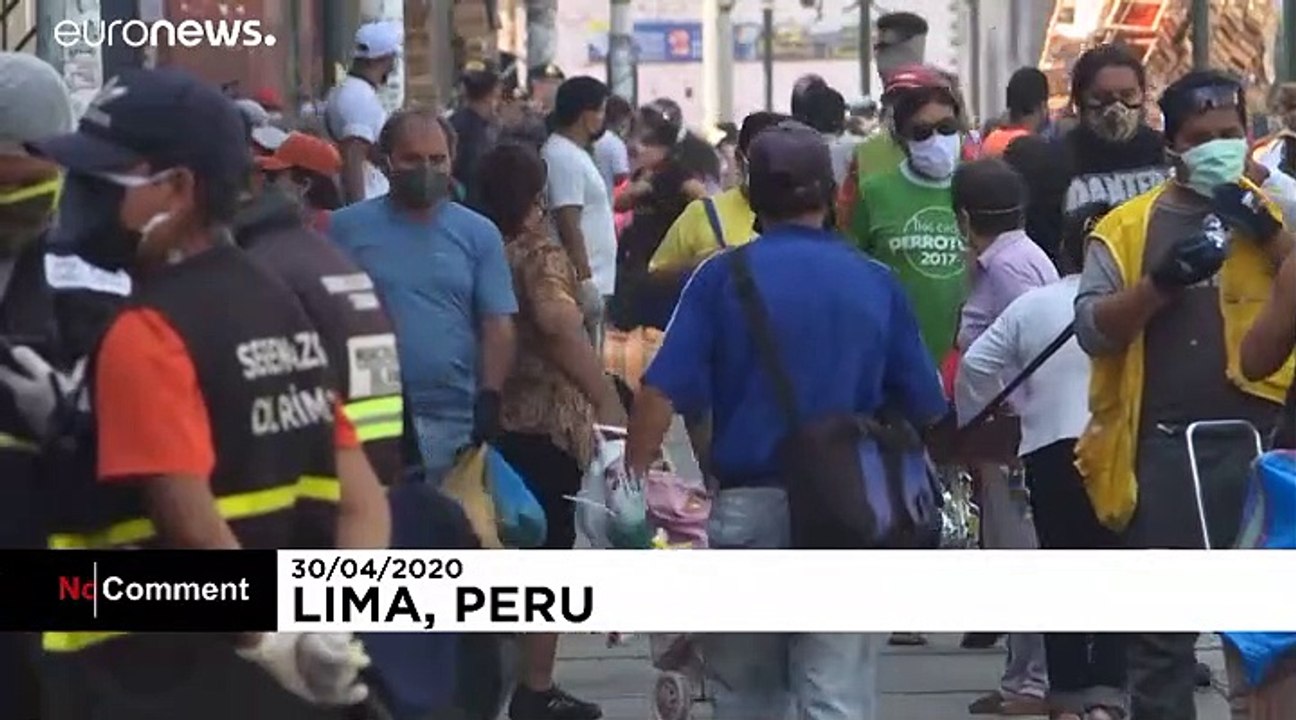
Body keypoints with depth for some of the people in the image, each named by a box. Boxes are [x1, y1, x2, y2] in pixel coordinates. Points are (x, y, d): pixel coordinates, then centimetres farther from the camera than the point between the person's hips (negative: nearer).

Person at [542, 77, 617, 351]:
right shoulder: (564, 158, -16)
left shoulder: (573, 153, 17)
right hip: (585, 286, -11)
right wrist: (585, 282, -23)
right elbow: (569, 225, -21)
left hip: (592, 282, 11)